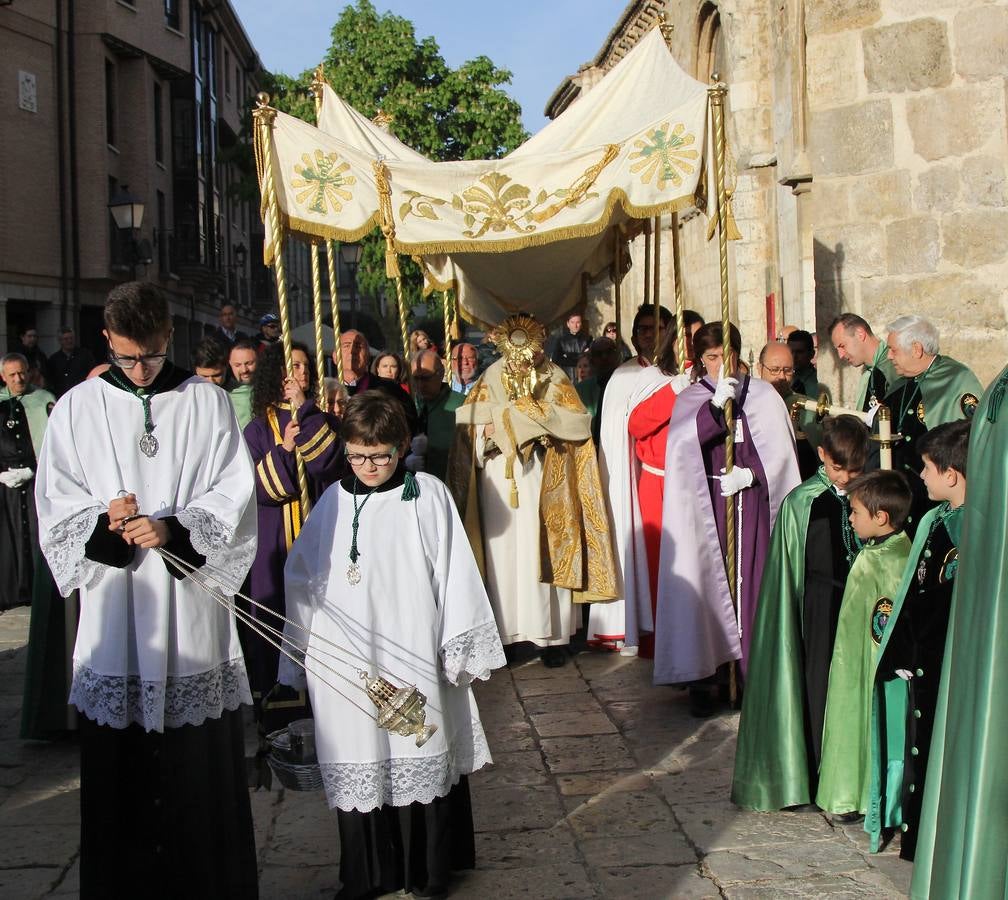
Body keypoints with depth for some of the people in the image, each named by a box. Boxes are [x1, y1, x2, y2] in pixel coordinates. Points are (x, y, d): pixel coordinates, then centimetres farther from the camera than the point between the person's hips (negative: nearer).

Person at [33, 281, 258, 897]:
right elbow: (56, 507, 6)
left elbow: (235, 497, 1)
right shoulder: (78, 408, 7)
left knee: (203, 766, 1)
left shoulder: (208, 402, 6)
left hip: (192, 611, -1)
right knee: (118, 770, 3)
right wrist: (103, 518, -14)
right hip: (114, 613, 1)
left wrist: (175, 528, -15)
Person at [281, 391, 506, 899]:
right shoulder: (333, 501, 7)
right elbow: (302, 577, 13)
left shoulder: (428, 496, -2)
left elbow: (455, 573, -1)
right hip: (344, 662, 3)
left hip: (412, 659, -3)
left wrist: (458, 650, -1)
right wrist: (302, 655, 13)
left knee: (419, 761, 4)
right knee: (357, 765, 7)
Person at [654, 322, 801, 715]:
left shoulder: (763, 396, 7)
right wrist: (717, 403, -21)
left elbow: (780, 450, 2)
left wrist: (749, 474, -11)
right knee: (706, 583, -4)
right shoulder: (690, 399, 7)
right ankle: (701, 678, 0)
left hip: (751, 502, 0)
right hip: (706, 504, 0)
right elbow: (681, 441, -12)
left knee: (750, 583, -3)